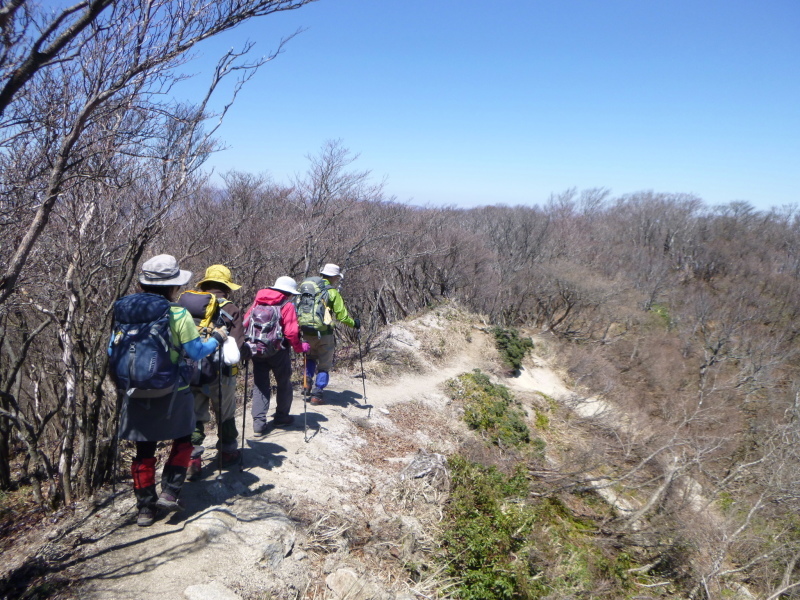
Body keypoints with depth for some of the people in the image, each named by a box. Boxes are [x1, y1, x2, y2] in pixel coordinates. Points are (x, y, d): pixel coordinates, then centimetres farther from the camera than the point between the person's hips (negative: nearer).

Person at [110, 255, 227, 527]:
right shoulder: (178, 315, -14)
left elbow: (113, 350, 4)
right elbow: (196, 352, -11)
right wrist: (217, 338, 5)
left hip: (137, 393, 4)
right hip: (172, 393, -3)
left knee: (144, 451, 15)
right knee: (182, 440, 20)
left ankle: (145, 507, 19)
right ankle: (169, 492, 9)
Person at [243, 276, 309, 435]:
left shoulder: (258, 301, 9)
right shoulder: (287, 305, -7)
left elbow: (245, 323, 7)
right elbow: (291, 332, -16)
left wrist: (249, 344, 19)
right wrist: (299, 347, -2)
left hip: (256, 350, 4)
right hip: (278, 351, -4)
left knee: (259, 385, 10)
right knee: (284, 384, 16)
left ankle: (259, 422, 4)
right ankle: (281, 416, 28)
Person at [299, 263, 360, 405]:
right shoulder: (332, 292, -6)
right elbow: (342, 315, -9)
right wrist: (354, 323, 9)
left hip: (306, 332, 5)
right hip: (324, 334, -4)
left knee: (311, 357, 30)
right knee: (324, 366, 10)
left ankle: (307, 382, 12)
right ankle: (317, 395, 7)